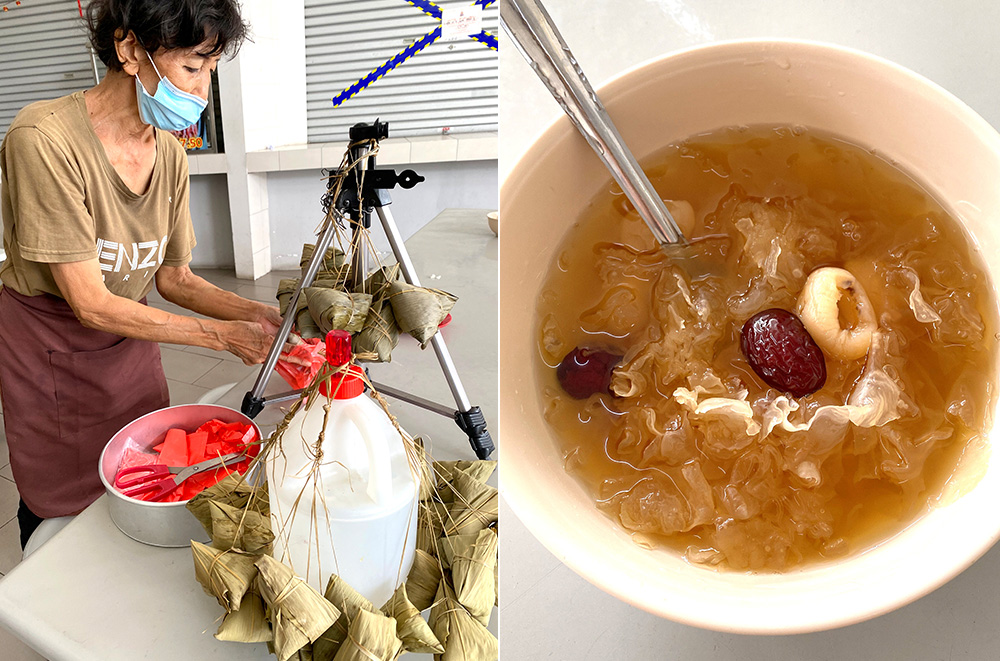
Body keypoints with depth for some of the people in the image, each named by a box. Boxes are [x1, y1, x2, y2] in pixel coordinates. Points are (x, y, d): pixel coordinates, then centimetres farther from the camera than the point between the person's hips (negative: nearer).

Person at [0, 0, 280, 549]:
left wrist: (255, 314, -15)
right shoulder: (44, 139, -26)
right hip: (50, 354, -5)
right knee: (60, 512, 10)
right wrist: (223, 335, -26)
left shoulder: (170, 154, -7)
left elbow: (173, 278, 1)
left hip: (131, 346, 5)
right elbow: (89, 303, -25)